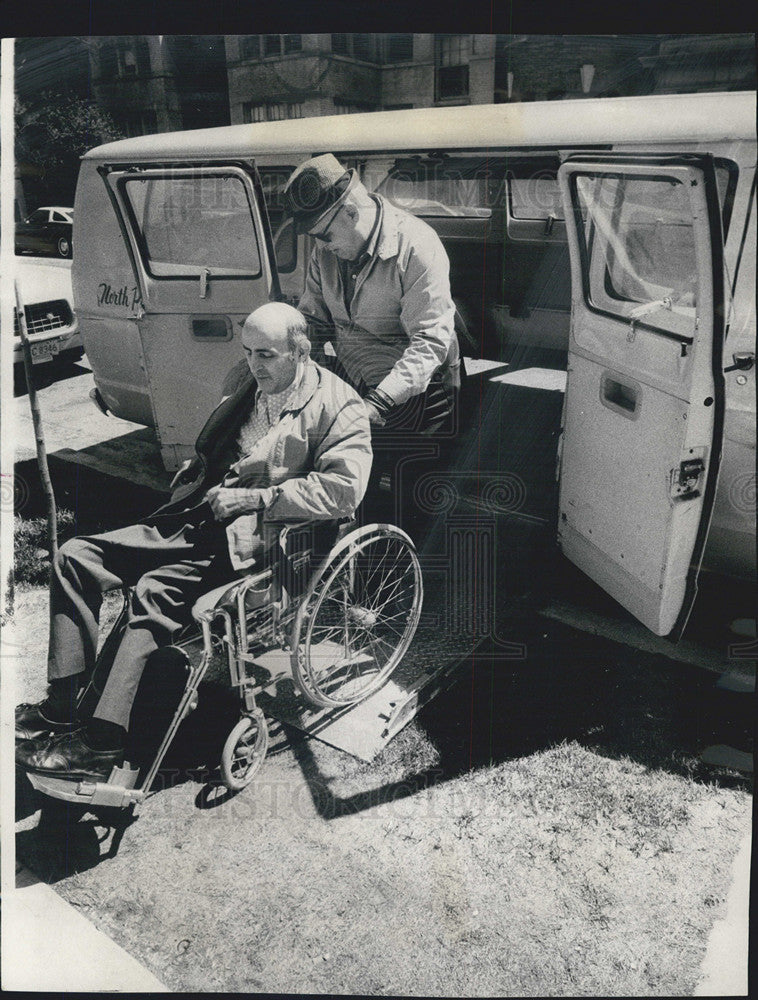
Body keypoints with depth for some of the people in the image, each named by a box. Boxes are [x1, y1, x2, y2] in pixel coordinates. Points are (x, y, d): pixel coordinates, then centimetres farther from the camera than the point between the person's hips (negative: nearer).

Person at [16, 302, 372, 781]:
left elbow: (345, 488, -19)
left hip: (253, 536, -8)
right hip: (194, 517, 8)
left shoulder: (339, 406, -5)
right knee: (76, 557, -1)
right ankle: (61, 706, 1)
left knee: (156, 590, -30)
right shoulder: (245, 383, 18)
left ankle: (102, 745, -23)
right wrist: (193, 478, 9)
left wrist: (253, 498, -18)